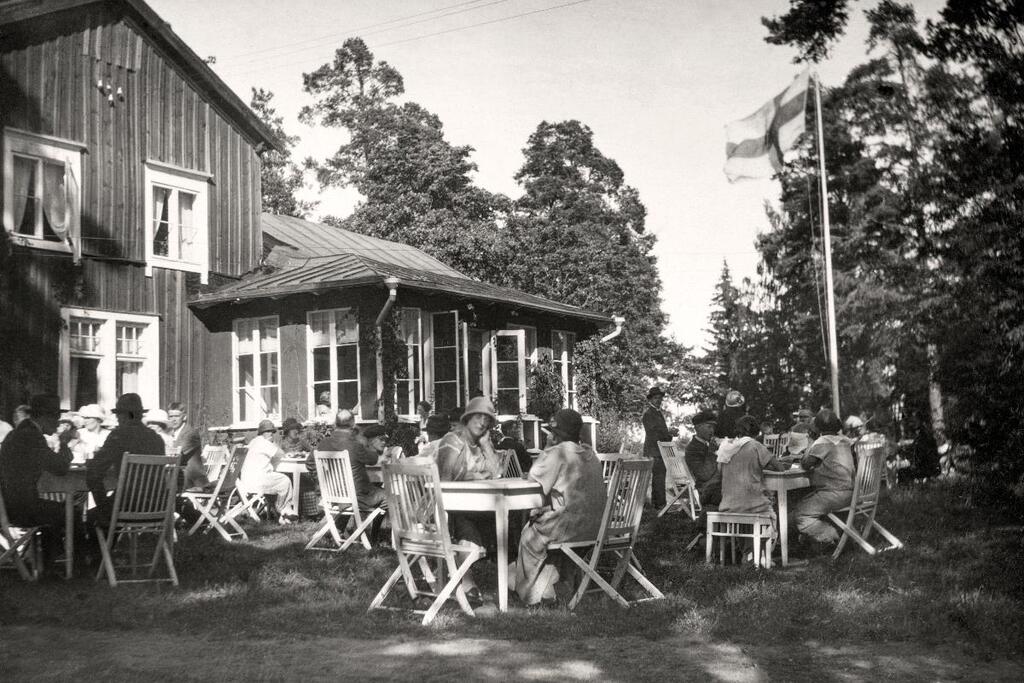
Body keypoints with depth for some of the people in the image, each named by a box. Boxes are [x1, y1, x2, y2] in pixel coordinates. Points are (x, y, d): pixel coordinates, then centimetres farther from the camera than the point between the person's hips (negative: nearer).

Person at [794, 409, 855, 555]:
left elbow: (805, 464, -15)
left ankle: (827, 538, -5)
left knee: (800, 513, -5)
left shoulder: (823, 442, -14)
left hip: (834, 493, -9)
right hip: (848, 491, 9)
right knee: (807, 504, 22)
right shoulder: (844, 441, 11)